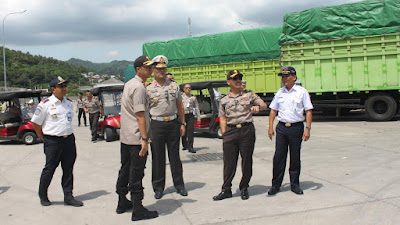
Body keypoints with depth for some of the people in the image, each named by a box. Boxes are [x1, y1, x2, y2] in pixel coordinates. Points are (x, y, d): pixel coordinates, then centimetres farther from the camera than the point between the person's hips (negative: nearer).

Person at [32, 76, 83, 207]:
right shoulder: (45, 104, -7)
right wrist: (44, 139, 0)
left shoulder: (69, 102, 11)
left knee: (68, 169, 7)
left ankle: (68, 197, 16)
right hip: (53, 142, -5)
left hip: (69, 140, 5)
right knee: (49, 169, 3)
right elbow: (36, 123, -1)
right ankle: (43, 196, 23)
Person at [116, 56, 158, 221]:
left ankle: (122, 203, 29)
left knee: (125, 170, 17)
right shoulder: (139, 87, -15)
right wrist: (145, 139, -22)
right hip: (136, 138, -10)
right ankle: (138, 210, 1)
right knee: (136, 173, -5)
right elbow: (140, 115, -21)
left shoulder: (128, 84, 15)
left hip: (125, 137, 10)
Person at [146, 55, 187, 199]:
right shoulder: (148, 89, 1)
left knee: (175, 156, 9)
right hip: (156, 124, -2)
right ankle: (158, 187, 16)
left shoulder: (174, 86, 9)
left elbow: (180, 106, 13)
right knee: (158, 158, 4)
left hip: (173, 123, 2)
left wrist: (182, 123, 8)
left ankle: (179, 185, 20)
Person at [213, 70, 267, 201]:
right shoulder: (224, 100, 12)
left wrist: (257, 107, -15)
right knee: (229, 162, 2)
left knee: (247, 160, 4)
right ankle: (226, 190, 11)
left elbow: (264, 105, 8)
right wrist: (224, 135, 1)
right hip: (230, 131, 1)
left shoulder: (249, 95, 9)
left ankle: (244, 188, 19)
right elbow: (222, 118, 11)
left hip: (247, 130, 0)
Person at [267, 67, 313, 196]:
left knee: (295, 157, 5)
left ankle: (295, 184, 17)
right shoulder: (280, 92, 11)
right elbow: (273, 110, 15)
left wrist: (307, 128, -10)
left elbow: (308, 111, -2)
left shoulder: (302, 92, 0)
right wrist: (270, 127, 7)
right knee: (279, 156, 1)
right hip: (281, 127, 3)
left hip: (296, 127, -2)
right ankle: (276, 185, 9)